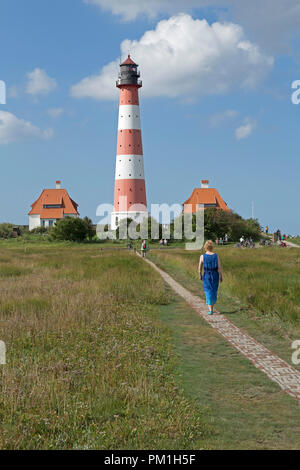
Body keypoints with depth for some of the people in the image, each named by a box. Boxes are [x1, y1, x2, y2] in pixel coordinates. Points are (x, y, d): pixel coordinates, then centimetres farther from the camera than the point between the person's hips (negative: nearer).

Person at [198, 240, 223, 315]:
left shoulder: (202, 256, -10)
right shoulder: (216, 256, -7)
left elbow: (200, 268, -5)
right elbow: (220, 267, -6)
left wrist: (200, 275, 13)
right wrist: (221, 276, 5)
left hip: (206, 276, -2)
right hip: (215, 275, 2)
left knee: (208, 293, 5)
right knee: (214, 292, 19)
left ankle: (210, 310, -5)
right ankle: (212, 308, 30)